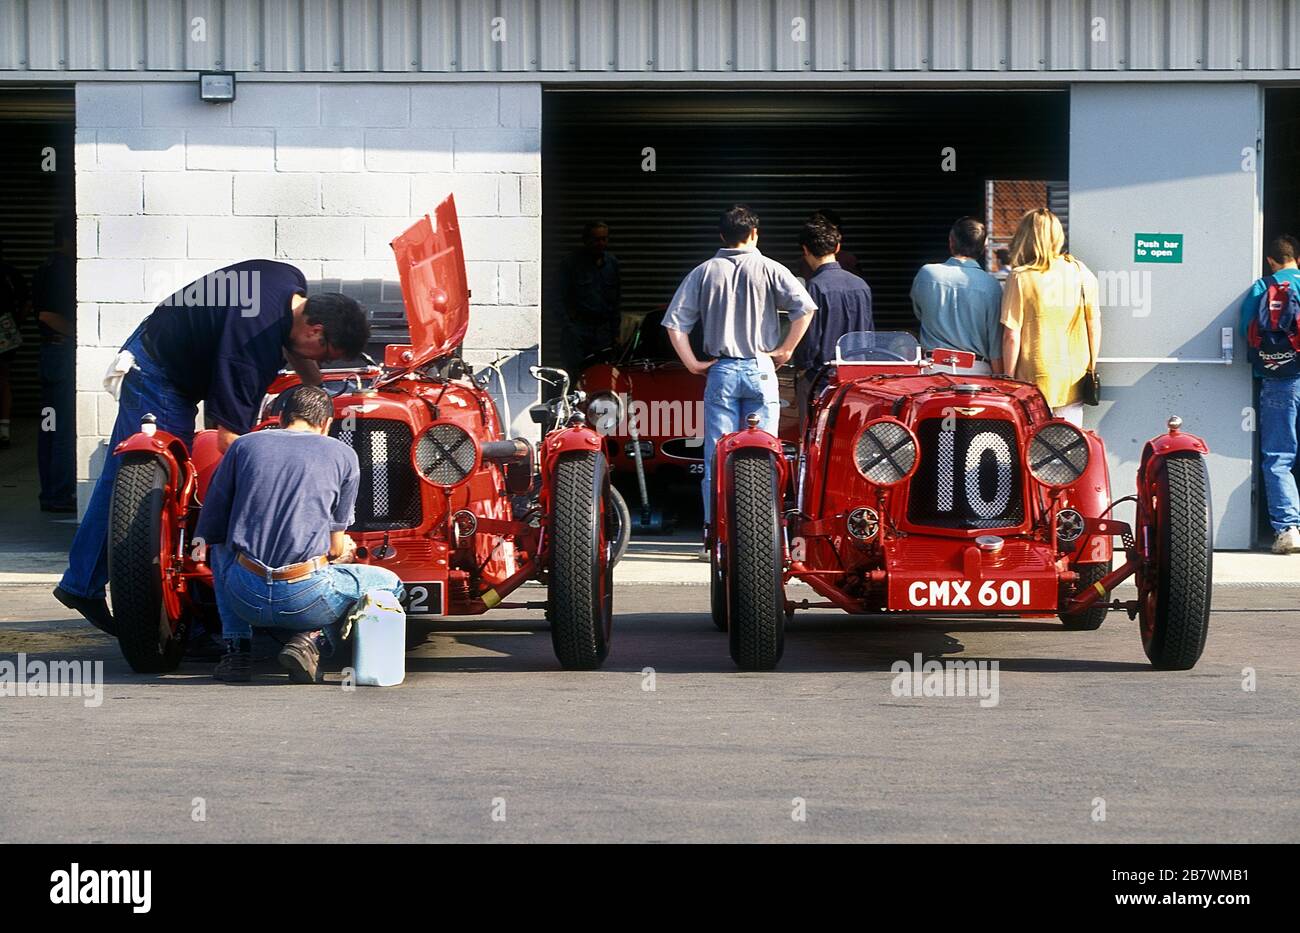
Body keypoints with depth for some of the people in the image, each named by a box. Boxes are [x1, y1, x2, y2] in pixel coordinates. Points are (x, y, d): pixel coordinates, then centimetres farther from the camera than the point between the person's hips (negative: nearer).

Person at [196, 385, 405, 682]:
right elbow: (335, 548, 11)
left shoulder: (243, 445, 11)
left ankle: (237, 649, 18)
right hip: (307, 600, -3)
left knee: (221, 548, 37)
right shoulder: (343, 455, 7)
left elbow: (208, 532, 15)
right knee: (390, 584, 23)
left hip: (244, 599, 3)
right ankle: (315, 640, -1)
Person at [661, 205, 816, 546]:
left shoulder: (704, 272, 5)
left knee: (716, 456, 3)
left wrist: (692, 363, 4)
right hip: (760, 369, -1)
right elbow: (804, 308, -11)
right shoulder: (769, 269, 0)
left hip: (721, 371, 1)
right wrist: (785, 350, -4)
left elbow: (674, 322, 0)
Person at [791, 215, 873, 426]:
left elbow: (809, 338, -13)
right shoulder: (862, 286, 5)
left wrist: (801, 368, 2)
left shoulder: (816, 286, -14)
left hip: (820, 377, -6)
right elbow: (870, 334, 11)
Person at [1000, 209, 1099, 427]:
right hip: (1073, 384, 3)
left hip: (1034, 384, -3)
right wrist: (1091, 370, 17)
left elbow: (1012, 337, -10)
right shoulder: (1082, 273, 0)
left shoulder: (1021, 278, -10)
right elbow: (1094, 327, 6)